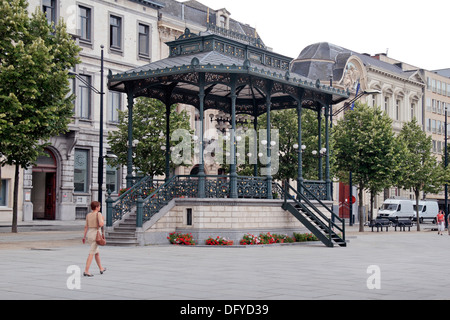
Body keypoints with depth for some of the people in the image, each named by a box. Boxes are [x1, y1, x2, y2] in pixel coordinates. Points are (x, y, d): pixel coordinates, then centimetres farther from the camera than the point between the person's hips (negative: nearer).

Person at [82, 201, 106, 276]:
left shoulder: (88, 215, 8)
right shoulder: (98, 214, -11)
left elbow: (86, 226, 8)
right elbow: (101, 224, -24)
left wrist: (84, 237, 12)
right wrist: (103, 222, -1)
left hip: (89, 234, 7)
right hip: (96, 234, -7)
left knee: (97, 252, 21)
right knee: (91, 254, -8)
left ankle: (101, 269, 34)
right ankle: (86, 271, -13)